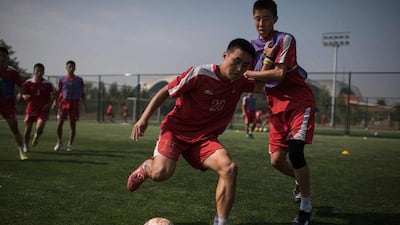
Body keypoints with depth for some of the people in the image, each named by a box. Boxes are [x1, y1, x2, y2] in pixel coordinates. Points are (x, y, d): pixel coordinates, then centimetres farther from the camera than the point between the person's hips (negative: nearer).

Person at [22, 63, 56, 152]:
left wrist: (49, 104, -4)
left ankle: (36, 138, 18)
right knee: (28, 129, 6)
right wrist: (25, 96, -19)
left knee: (39, 128, -18)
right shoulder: (28, 83, -4)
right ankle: (25, 146, 31)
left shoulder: (48, 84, -6)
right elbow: (23, 94, 5)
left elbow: (54, 94, 8)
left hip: (43, 110, -2)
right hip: (31, 109, 2)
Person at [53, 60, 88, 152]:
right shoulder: (62, 79, 6)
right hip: (64, 103, 0)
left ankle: (70, 144, 15)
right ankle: (59, 141, 17)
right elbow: (58, 92, 7)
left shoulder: (79, 80, 6)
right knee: (59, 123, -4)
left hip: (74, 103, 0)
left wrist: (85, 105, 2)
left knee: (73, 125, 1)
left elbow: (82, 94, 9)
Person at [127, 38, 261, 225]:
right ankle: (145, 168, 13)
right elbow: (165, 92, -8)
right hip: (177, 129, -4)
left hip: (204, 138, 4)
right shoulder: (200, 74, -17)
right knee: (161, 172, -27)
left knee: (229, 168, -23)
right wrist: (144, 118, -11)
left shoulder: (240, 83, 0)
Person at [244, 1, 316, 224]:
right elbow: (261, 80, -3)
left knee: (295, 151, -21)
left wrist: (248, 74, -13)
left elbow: (279, 74, -21)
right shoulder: (255, 46, 7)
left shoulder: (285, 40, -10)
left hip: (300, 102, -6)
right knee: (277, 160, 4)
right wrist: (267, 58, -20)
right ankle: (302, 181, 38)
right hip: (277, 107, 6)